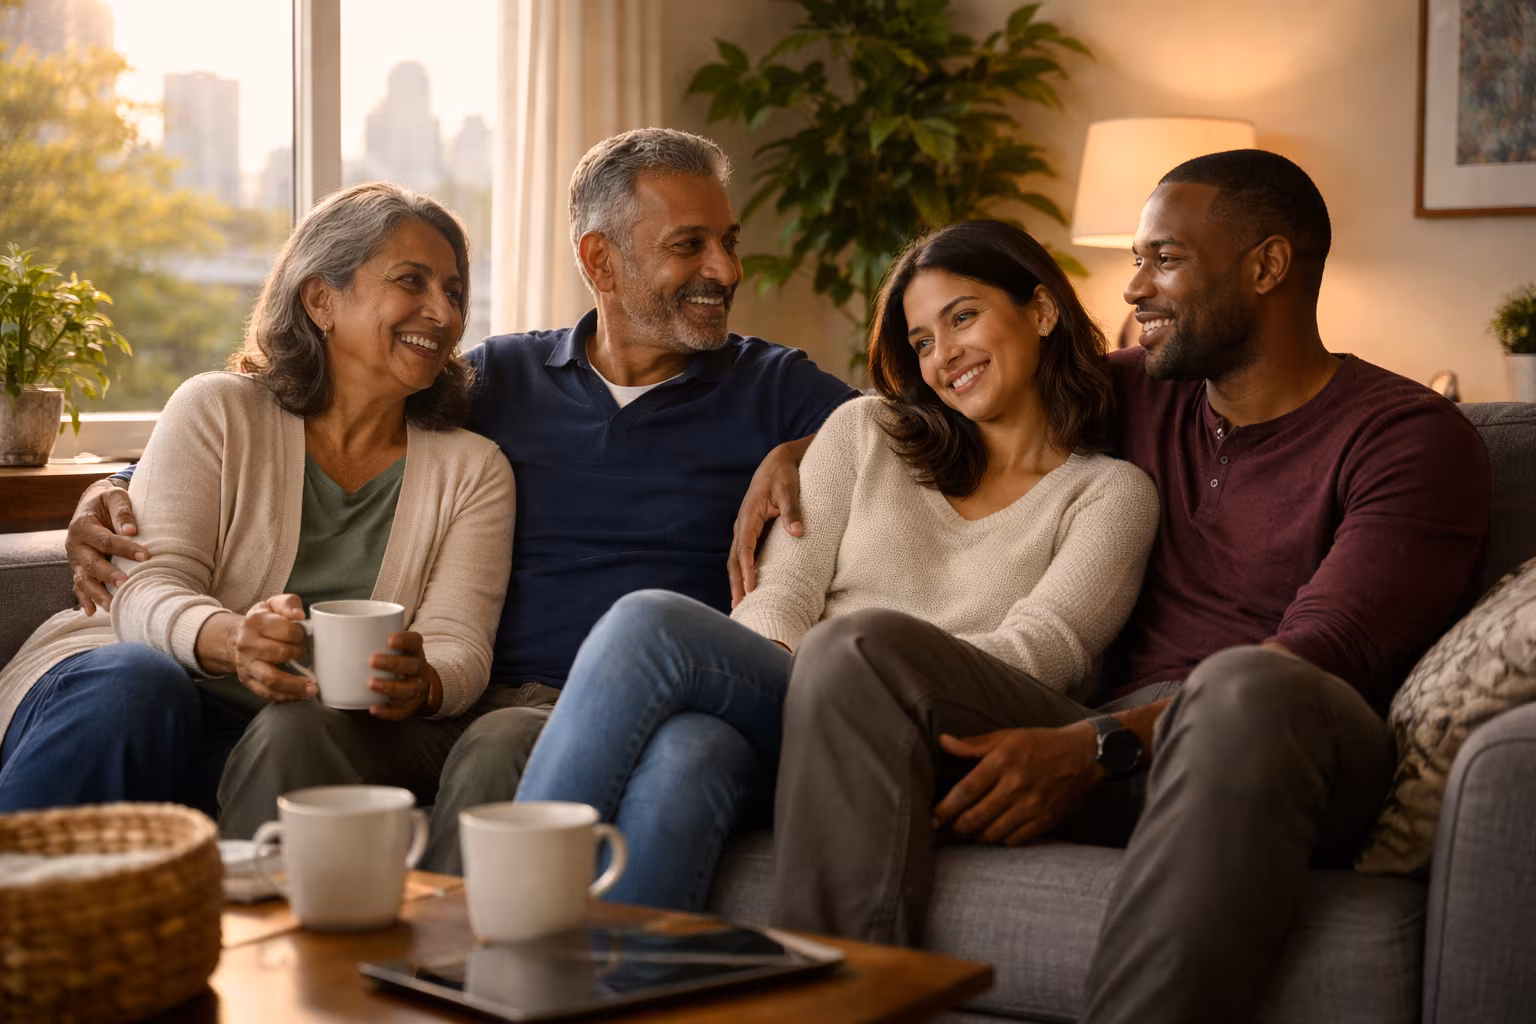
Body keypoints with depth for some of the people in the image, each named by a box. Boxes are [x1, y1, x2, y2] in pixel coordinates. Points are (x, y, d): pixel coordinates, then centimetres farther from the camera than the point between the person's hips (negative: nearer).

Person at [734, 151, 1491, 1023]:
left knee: (1246, 689, -41)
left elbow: (1321, 657, -12)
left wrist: (1094, 746, -23)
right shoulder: (1139, 395, 21)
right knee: (858, 653, -20)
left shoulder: (1412, 436, 2)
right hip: (1116, 751, 5)